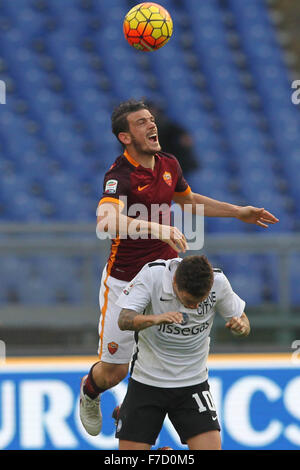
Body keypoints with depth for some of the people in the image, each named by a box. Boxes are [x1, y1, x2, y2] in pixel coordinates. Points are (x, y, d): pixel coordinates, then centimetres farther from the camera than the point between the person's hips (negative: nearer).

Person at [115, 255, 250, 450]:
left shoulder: (217, 281, -13)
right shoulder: (152, 274, -18)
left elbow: (243, 321, 0)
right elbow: (124, 320, -25)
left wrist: (240, 325, -24)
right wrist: (155, 319, -45)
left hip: (193, 382, 1)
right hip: (147, 381, -1)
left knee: (211, 447, -13)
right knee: (131, 449, -7)